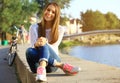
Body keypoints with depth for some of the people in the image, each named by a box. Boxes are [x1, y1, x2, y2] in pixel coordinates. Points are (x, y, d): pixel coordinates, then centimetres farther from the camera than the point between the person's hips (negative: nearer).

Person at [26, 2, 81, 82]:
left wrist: (45, 43, -29)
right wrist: (36, 44, -36)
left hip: (51, 65, -1)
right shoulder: (34, 27, 5)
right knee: (30, 51, -35)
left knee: (43, 45, -33)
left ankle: (42, 68, -61)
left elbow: (53, 48, -7)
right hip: (37, 64, 1)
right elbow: (33, 45, -10)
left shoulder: (60, 29, 5)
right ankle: (60, 65, -39)